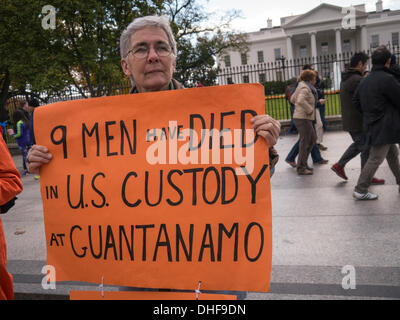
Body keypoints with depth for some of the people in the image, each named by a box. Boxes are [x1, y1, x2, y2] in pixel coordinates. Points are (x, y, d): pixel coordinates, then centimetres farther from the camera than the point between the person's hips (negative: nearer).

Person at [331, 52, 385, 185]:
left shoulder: (345, 79, 13)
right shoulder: (357, 80, -20)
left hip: (349, 121, 10)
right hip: (357, 122, -10)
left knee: (358, 144, 24)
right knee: (366, 148, 2)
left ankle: (339, 165, 23)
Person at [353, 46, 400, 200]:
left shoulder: (364, 81, 7)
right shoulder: (387, 79, -18)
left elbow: (356, 101, 11)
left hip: (371, 124, 9)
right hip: (383, 127, -9)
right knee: (375, 159, -3)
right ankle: (360, 190, 2)